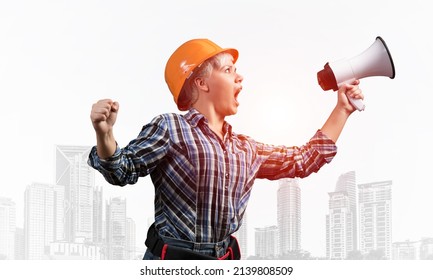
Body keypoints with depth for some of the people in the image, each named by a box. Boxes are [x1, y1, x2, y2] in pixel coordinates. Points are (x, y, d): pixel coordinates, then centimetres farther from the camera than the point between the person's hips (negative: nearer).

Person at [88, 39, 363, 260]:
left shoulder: (247, 149, 12)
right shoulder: (170, 128, -8)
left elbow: (304, 160, 21)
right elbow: (123, 170, -10)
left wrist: (342, 109, 22)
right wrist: (105, 134, -31)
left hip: (224, 261, 7)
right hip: (172, 261, -6)